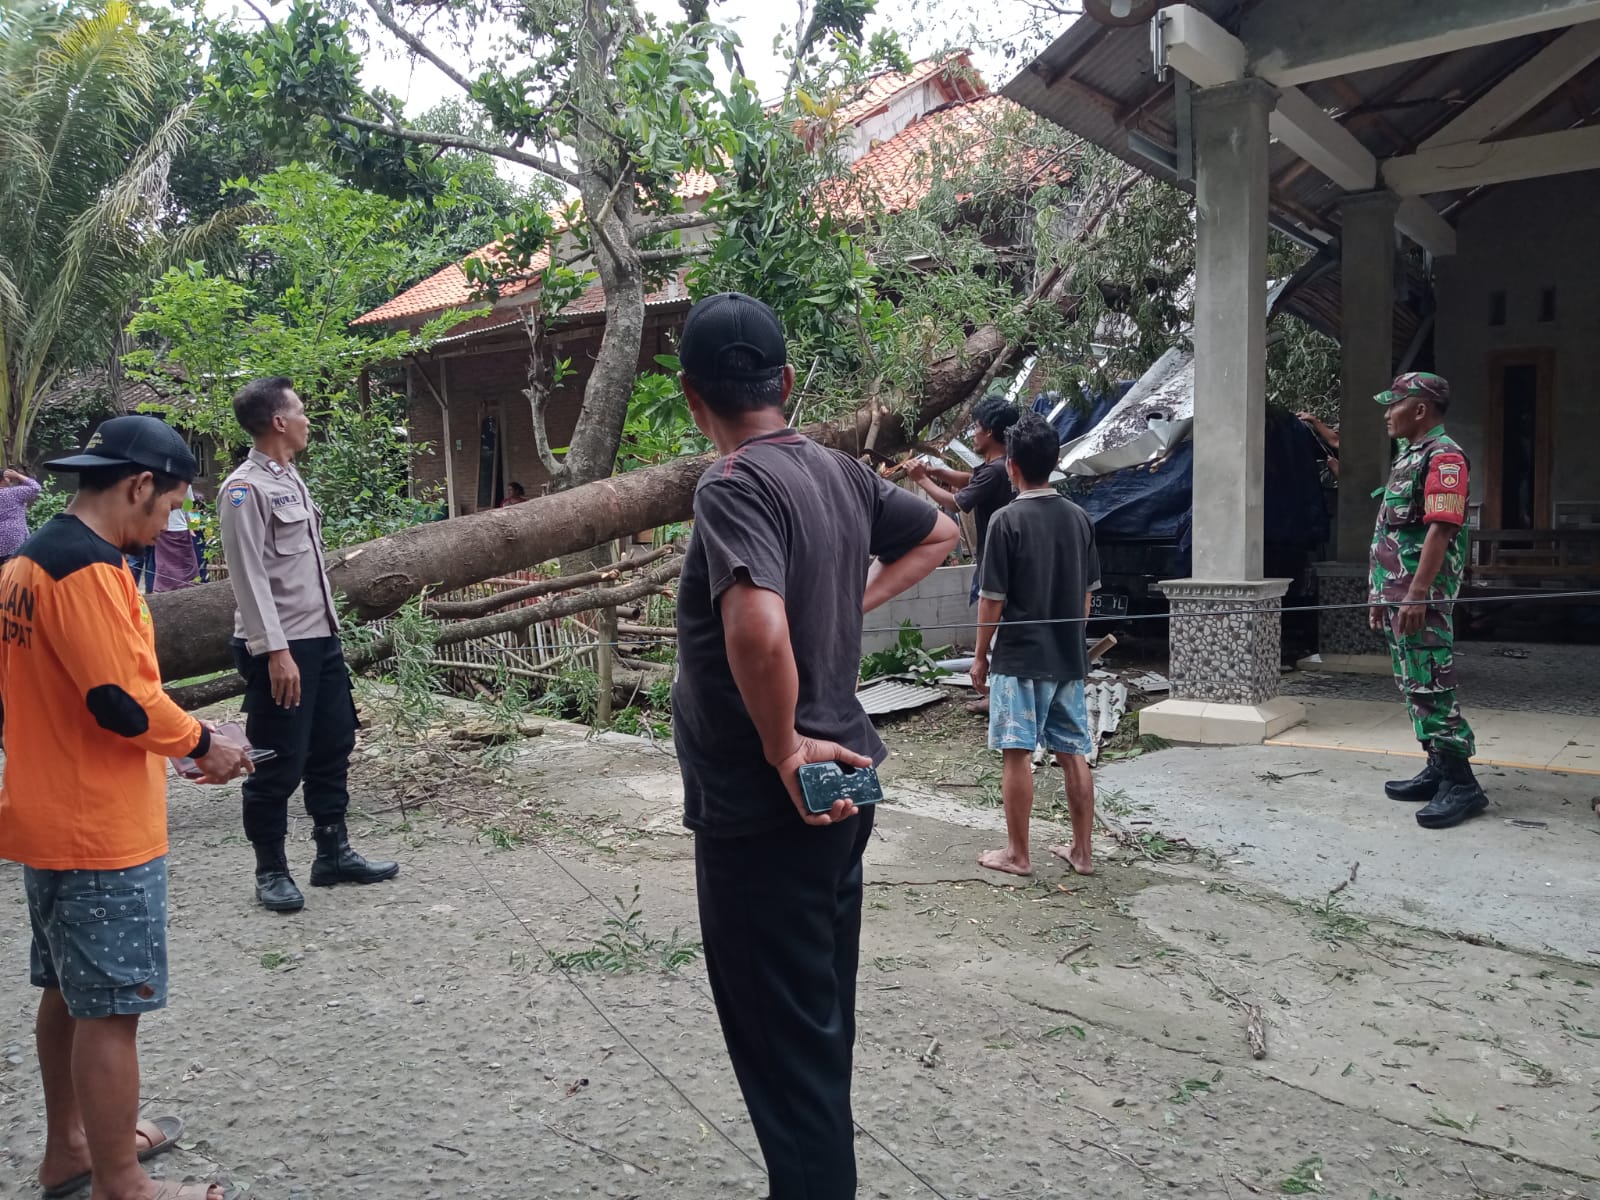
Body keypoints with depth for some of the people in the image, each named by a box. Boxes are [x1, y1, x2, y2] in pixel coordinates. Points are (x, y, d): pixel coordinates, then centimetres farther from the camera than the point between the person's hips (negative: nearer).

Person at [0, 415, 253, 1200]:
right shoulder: (89, 566, -21)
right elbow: (122, 701, -25)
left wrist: (175, 740, 14)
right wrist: (202, 743, -9)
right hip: (101, 832, -10)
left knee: (68, 991, 21)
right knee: (111, 1009, 1)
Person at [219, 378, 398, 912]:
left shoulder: (290, 478, 14)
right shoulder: (245, 489, -14)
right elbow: (249, 577, -19)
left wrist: (327, 627, 17)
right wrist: (277, 651, -22)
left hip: (321, 637, 9)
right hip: (280, 648, -9)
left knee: (333, 747, 15)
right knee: (280, 764, 1)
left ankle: (333, 853, 27)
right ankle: (271, 871, 16)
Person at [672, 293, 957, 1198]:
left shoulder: (736, 486, -20)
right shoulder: (841, 473, 4)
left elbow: (756, 631, -36)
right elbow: (938, 535, 22)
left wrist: (783, 748, -22)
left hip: (766, 808, -8)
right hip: (839, 785, 8)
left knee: (784, 1043, 4)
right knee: (822, 1021, 22)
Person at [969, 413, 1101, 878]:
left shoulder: (1008, 520, -13)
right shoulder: (1078, 518, 5)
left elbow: (993, 598, -11)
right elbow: (1088, 592, 11)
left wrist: (980, 656, -2)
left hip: (1020, 658, -6)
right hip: (1068, 658, 6)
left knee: (1017, 755, 2)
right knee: (1073, 753, 11)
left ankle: (1017, 854, 10)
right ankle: (1082, 851, 19)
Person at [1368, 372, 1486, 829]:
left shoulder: (1443, 457, -11)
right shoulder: (1407, 456, 20)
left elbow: (1440, 530, -21)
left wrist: (1416, 595, -25)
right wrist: (1383, 595, 21)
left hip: (1421, 599, -10)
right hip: (1396, 594, 10)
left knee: (1431, 689, -9)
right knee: (1413, 687, 13)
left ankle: (1461, 784, -4)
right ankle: (1438, 770, 21)